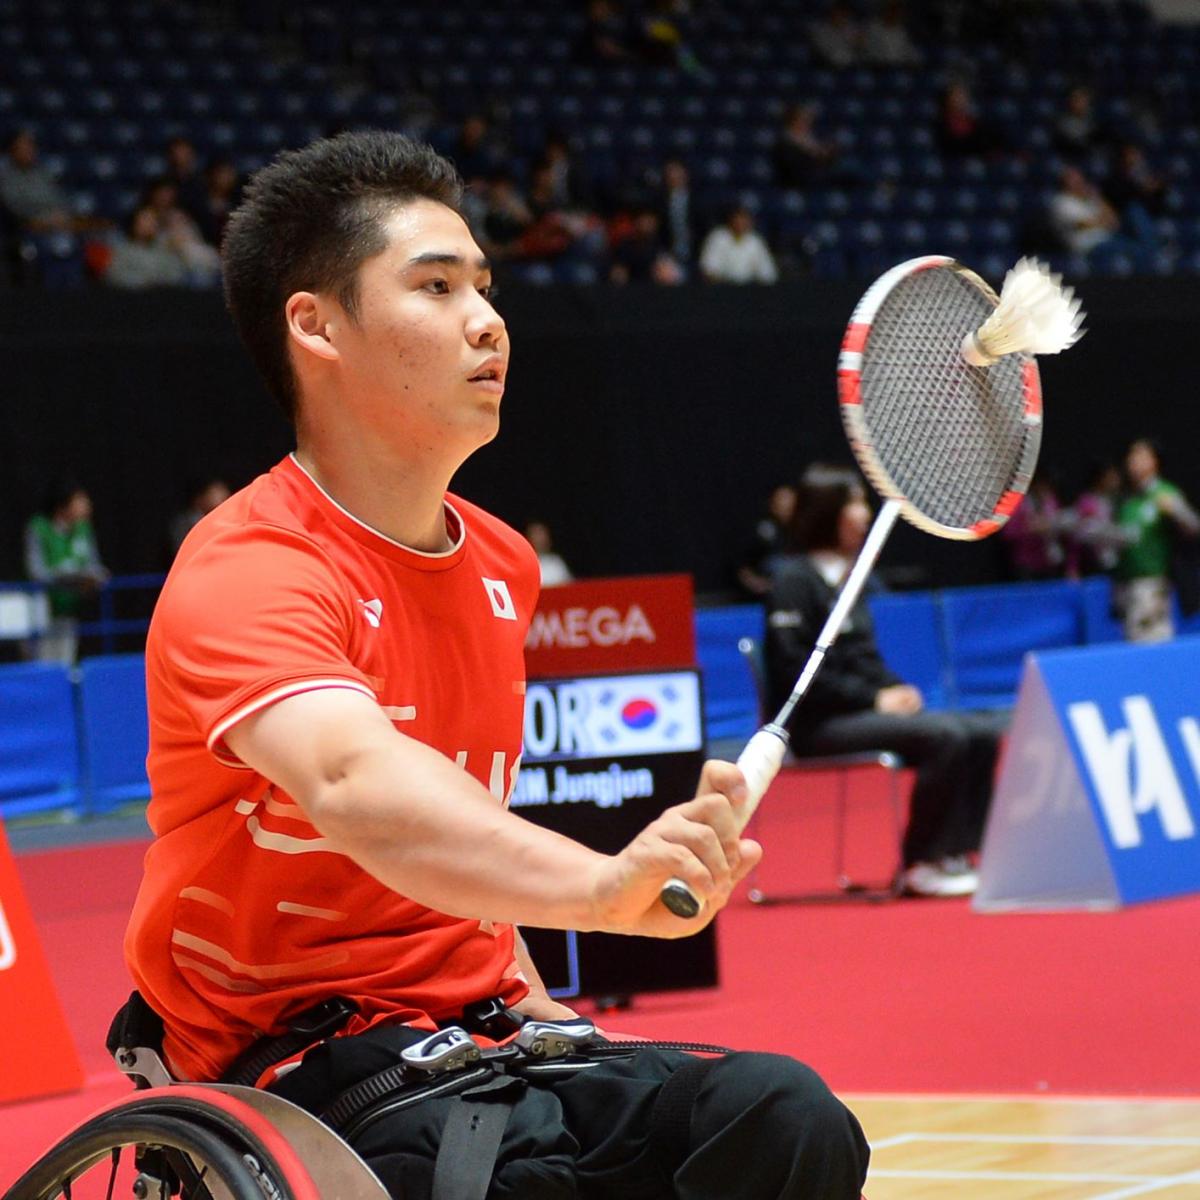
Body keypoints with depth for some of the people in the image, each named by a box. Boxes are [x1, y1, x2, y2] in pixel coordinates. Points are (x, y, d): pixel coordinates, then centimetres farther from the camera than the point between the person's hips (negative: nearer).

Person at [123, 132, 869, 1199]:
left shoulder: (502, 567, 12)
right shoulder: (245, 574, -17)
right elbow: (357, 788, -38)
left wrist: (525, 993, 15)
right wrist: (600, 888, -54)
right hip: (296, 1056, -7)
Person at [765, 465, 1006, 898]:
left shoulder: (847, 577, 18)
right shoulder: (794, 580, -9)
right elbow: (795, 669, -17)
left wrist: (897, 691, 1)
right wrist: (875, 698, -17)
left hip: (863, 712, 9)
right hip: (819, 722, -9)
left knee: (984, 731, -5)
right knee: (945, 736, -26)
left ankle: (955, 852, -6)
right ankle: (920, 864, -18)